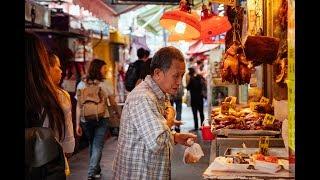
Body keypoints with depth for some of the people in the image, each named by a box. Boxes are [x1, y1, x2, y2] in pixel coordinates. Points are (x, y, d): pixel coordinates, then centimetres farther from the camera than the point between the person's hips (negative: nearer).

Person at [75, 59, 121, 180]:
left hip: (86, 120, 3)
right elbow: (113, 103, 3)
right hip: (101, 119, -3)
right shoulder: (104, 84, -6)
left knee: (92, 144, 20)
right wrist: (117, 112, 23)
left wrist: (78, 124, 0)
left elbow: (78, 106, -3)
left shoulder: (81, 84, -1)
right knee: (97, 146, 0)